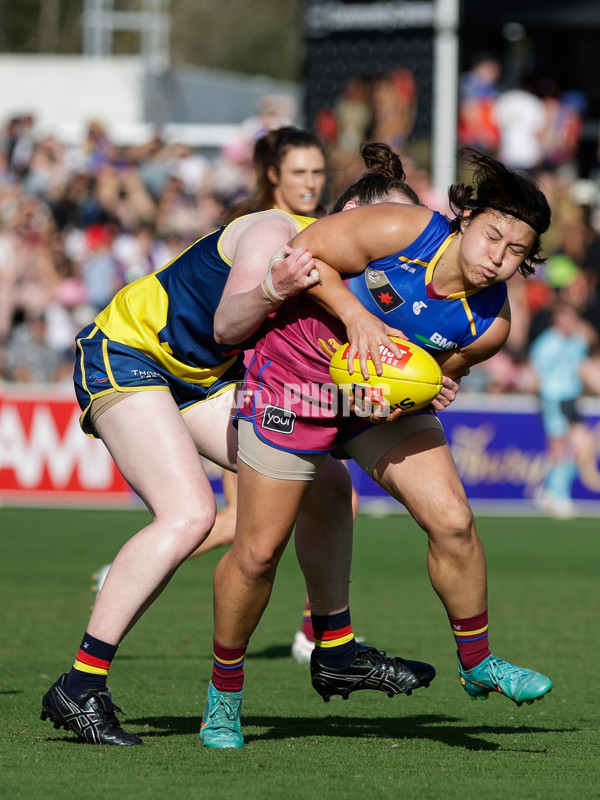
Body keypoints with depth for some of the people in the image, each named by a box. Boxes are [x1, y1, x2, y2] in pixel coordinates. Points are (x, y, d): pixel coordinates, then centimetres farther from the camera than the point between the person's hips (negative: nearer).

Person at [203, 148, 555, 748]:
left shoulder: (490, 324, -14)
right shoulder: (402, 231, -26)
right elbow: (304, 253, -17)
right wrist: (355, 317, -28)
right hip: (294, 377, -4)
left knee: (451, 520, -11)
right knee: (259, 550, -2)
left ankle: (477, 663, 10)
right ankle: (224, 692, 18)